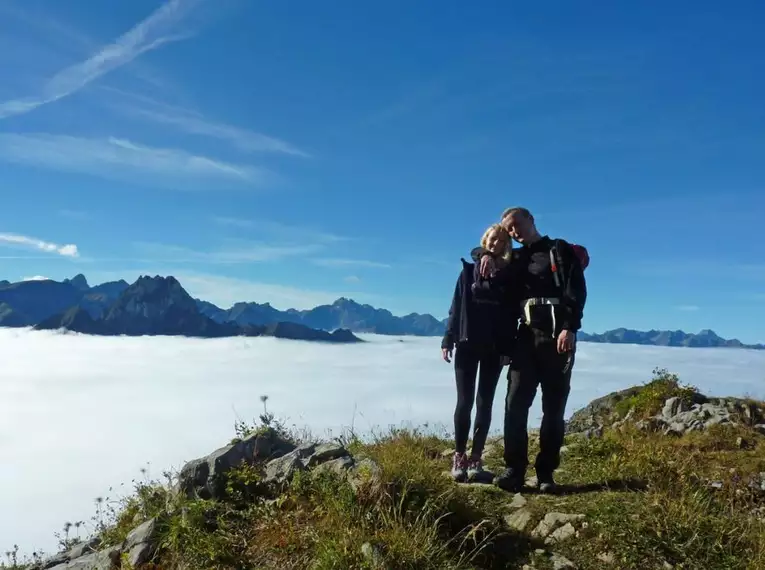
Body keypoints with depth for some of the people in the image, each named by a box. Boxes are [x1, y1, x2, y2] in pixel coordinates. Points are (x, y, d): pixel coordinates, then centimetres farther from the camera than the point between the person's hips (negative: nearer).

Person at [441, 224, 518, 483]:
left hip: (494, 348, 1)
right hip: (467, 344, 0)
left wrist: (508, 349, -6)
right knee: (465, 401, -2)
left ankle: (475, 459, 7)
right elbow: (456, 307, 4)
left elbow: (511, 315, 2)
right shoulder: (469, 271, 7)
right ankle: (459, 458, 4)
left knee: (484, 403, 2)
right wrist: (448, 340, -3)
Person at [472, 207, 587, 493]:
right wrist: (487, 255, 7)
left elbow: (576, 290, -6)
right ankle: (514, 470, -8)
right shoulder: (516, 258, 21)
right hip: (526, 336, 4)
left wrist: (569, 328, -19)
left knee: (554, 408, -1)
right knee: (515, 403, -8)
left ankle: (545, 473, 5)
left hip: (558, 336, -4)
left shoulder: (561, 250, 6)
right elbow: (476, 250, 32)